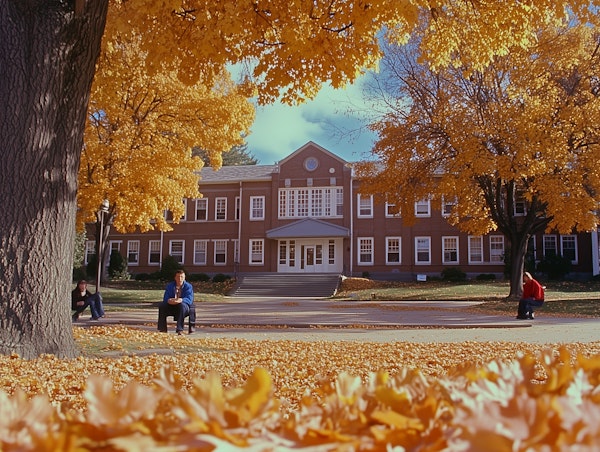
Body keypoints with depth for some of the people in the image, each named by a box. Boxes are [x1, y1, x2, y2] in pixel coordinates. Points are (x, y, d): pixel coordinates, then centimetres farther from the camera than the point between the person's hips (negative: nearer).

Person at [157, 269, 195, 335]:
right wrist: (169, 300, -30)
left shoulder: (188, 286, -5)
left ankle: (179, 329, -40)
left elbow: (189, 299, -17)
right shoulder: (170, 286, 5)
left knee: (182, 305, -37)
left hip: (185, 307, -3)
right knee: (162, 305, -22)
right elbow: (165, 298, -5)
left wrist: (181, 300, -38)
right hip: (172, 307, 3)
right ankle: (162, 329, -20)